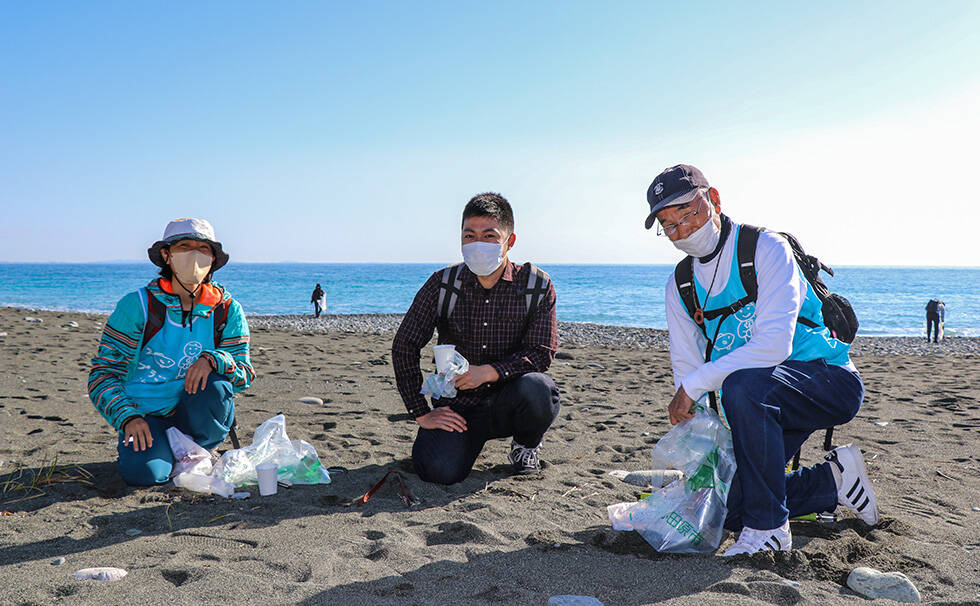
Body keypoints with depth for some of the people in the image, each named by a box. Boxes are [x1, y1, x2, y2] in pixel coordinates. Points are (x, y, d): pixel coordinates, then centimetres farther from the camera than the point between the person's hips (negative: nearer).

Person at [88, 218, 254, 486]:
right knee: (141, 471, -31)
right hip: (147, 416, -1)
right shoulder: (137, 305, -6)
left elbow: (245, 376, -6)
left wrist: (213, 360, -28)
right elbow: (103, 372, -4)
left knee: (211, 389, -33)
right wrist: (128, 418, -20)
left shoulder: (228, 311, -2)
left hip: (200, 420, 1)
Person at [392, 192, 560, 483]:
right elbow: (404, 346, -1)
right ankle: (471, 440, 14)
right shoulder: (443, 284, -5)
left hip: (508, 404, 0)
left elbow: (541, 352, -9)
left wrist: (489, 372, -25)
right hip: (458, 406, 0)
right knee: (440, 471, -25)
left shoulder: (536, 285, -6)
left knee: (537, 388, -33)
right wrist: (421, 413, -6)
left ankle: (527, 444, 3)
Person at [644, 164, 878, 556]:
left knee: (742, 386, -37)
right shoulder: (680, 287, 4)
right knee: (723, 505, -3)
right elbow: (686, 369, 3)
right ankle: (832, 481, 18)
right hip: (760, 404, 7)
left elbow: (773, 346, -28)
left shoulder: (766, 248, -16)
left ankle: (767, 527, -22)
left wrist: (695, 385, -26)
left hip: (829, 379, -7)